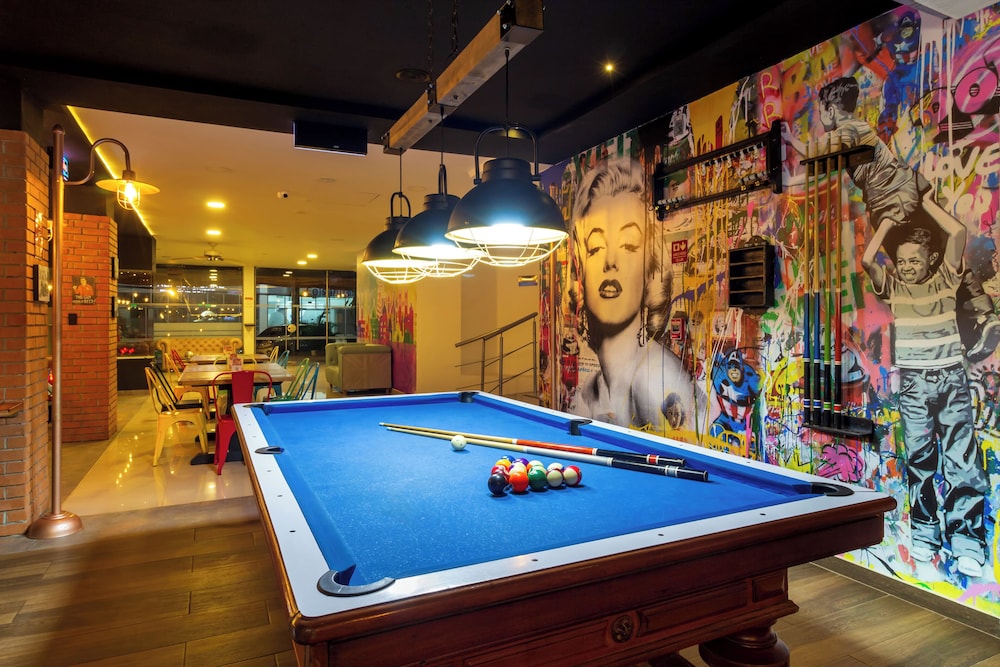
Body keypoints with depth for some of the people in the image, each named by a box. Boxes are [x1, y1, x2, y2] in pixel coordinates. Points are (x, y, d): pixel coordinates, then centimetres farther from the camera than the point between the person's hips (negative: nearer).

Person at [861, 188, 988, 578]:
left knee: (962, 461, -3)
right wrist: (888, 220, -3)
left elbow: (959, 233, -12)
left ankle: (967, 541, 5)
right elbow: (866, 261, -15)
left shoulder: (945, 279, 2)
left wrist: (926, 202, 0)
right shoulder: (893, 287, 3)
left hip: (951, 378, -1)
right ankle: (924, 533, 17)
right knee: (920, 459, 7)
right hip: (913, 383, 1)